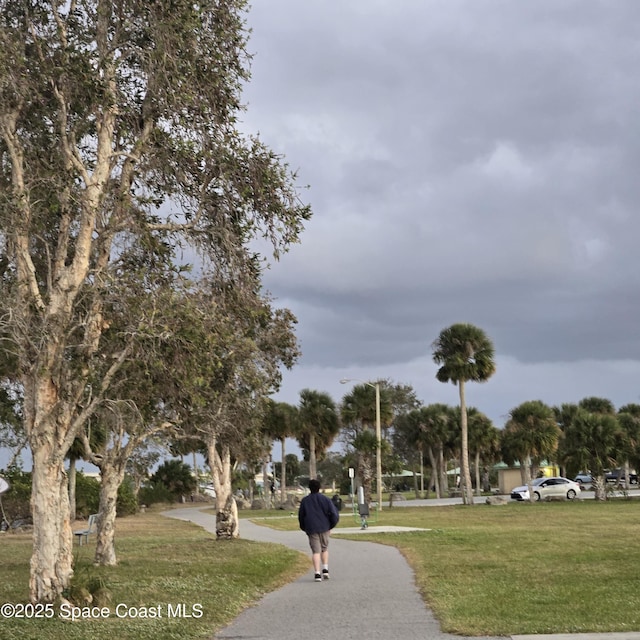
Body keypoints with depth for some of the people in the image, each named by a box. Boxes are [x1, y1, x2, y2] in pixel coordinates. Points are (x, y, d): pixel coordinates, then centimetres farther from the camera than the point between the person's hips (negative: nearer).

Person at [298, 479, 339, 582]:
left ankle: (317, 573, -11)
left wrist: (305, 528, 22)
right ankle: (325, 569, 5)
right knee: (324, 548, 17)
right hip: (324, 528, 0)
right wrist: (330, 526, 6)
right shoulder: (325, 499, 1)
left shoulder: (305, 501, 4)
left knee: (316, 551, -1)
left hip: (311, 529, 0)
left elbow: (301, 516, 10)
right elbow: (334, 514, -5)